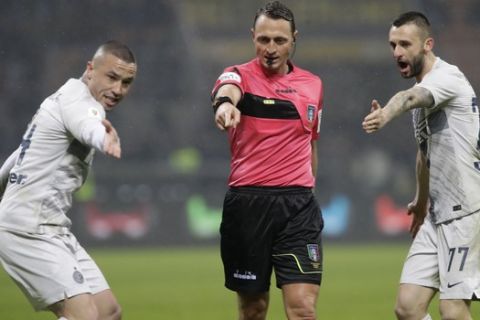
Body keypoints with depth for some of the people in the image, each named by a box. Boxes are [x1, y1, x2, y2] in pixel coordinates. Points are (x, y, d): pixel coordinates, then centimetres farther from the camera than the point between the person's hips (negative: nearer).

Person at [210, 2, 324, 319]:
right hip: (247, 202, -2)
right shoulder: (241, 76, -2)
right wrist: (224, 103, -52)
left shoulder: (313, 85, 11)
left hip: (298, 205, 2)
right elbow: (227, 89, -28)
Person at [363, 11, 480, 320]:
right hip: (438, 215, 9)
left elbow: (410, 97, -37)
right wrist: (422, 199, 40)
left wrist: (386, 114, -57)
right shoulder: (425, 91, 15)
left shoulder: (446, 76, -13)